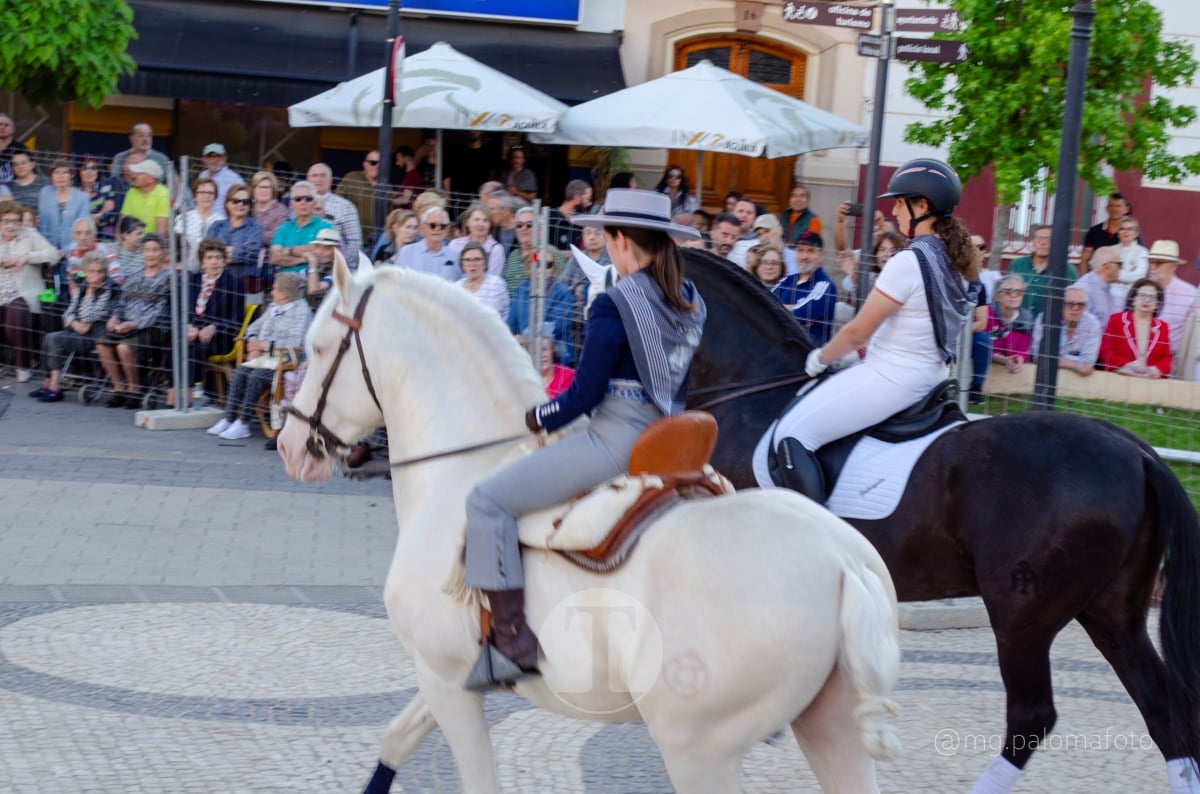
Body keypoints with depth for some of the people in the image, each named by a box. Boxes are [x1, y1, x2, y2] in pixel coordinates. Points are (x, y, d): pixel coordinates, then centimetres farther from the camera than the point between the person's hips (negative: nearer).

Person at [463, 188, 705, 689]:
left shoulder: (614, 305, -13)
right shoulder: (691, 303, 11)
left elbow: (585, 394, -13)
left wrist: (539, 418, 3)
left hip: (616, 438, -9)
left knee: (488, 501, -9)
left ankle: (512, 640, -16)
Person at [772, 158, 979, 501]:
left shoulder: (909, 262, -20)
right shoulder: (954, 261, 7)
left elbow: (857, 332, -15)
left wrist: (819, 359, 2)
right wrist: (857, 354, 21)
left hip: (891, 381, -10)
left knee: (792, 436, -10)